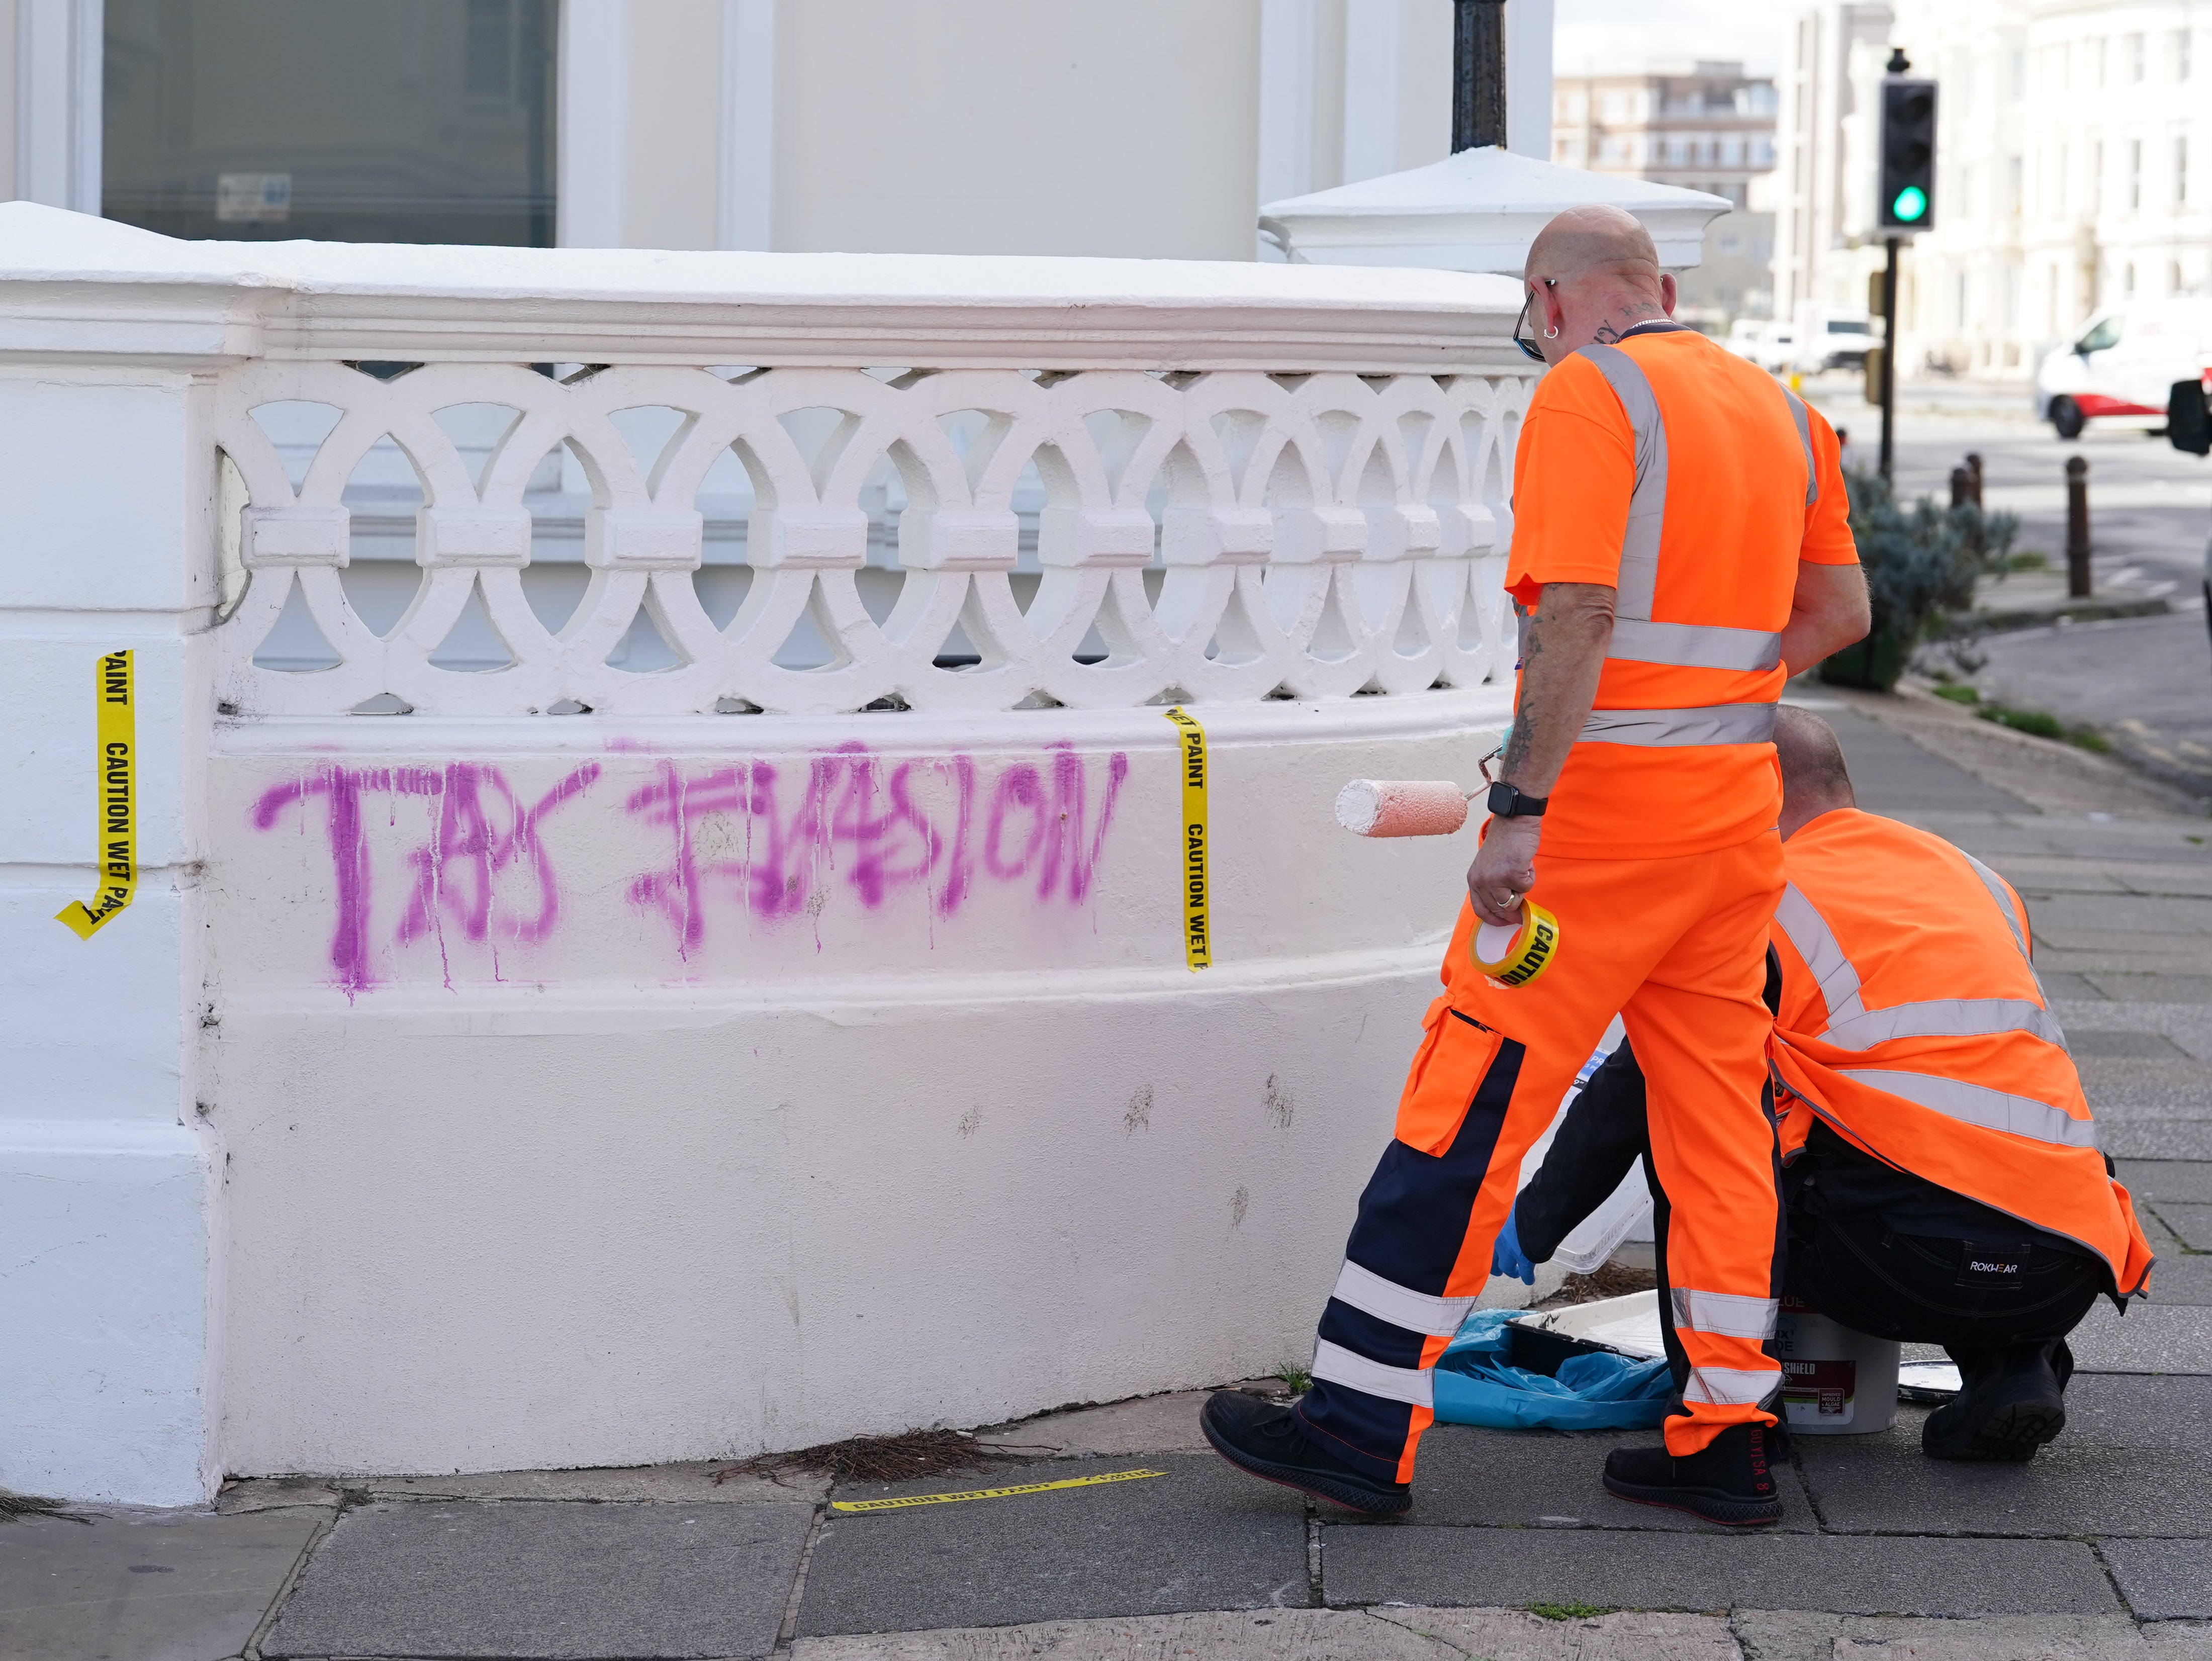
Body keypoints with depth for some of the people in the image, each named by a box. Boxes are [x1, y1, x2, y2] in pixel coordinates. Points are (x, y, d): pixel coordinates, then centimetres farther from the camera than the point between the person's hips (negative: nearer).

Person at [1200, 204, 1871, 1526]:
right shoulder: (1780, 408, 13)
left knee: (1473, 1104, -4)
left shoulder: (1587, 396, -10)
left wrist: (1521, 808, -22)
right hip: (1738, 814, 8)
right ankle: (1728, 1438, 14)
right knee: (1719, 1116, 12)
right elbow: (1839, 610, 19)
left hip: (1601, 819, -7)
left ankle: (1366, 1427, -1)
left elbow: (1578, 614, -20)